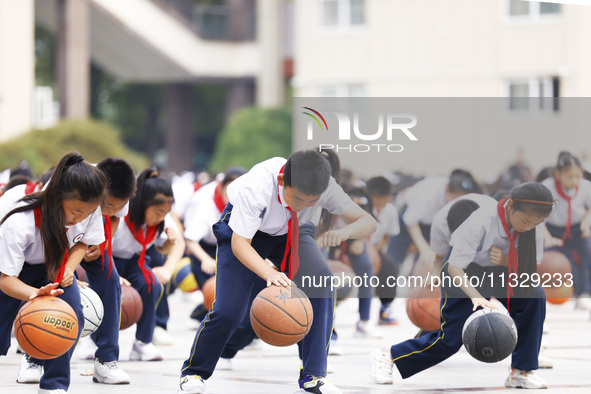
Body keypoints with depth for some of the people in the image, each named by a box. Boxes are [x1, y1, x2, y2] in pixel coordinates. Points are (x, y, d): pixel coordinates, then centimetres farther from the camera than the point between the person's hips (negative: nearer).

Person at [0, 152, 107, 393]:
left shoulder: (89, 210, -26)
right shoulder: (19, 222, -41)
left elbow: (83, 241, -2)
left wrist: (69, 268, -22)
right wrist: (35, 294, -56)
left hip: (50, 263, 4)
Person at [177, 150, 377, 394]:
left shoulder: (326, 188, -31)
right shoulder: (256, 187, -40)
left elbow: (368, 222, -28)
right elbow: (239, 243, -35)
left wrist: (344, 233, -52)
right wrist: (269, 274, -53)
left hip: (292, 232, 3)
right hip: (244, 226, -3)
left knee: (321, 283, -23)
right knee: (228, 309, -13)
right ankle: (193, 373, 14)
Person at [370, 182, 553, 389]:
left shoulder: (534, 226, -20)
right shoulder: (481, 221, -34)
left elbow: (531, 266, -9)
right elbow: (454, 267, -34)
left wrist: (506, 261, -31)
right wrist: (475, 296, -51)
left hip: (499, 273, 5)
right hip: (463, 275, -5)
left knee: (535, 296, -23)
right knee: (450, 339, -10)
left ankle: (521, 371, -12)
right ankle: (387, 356, 14)